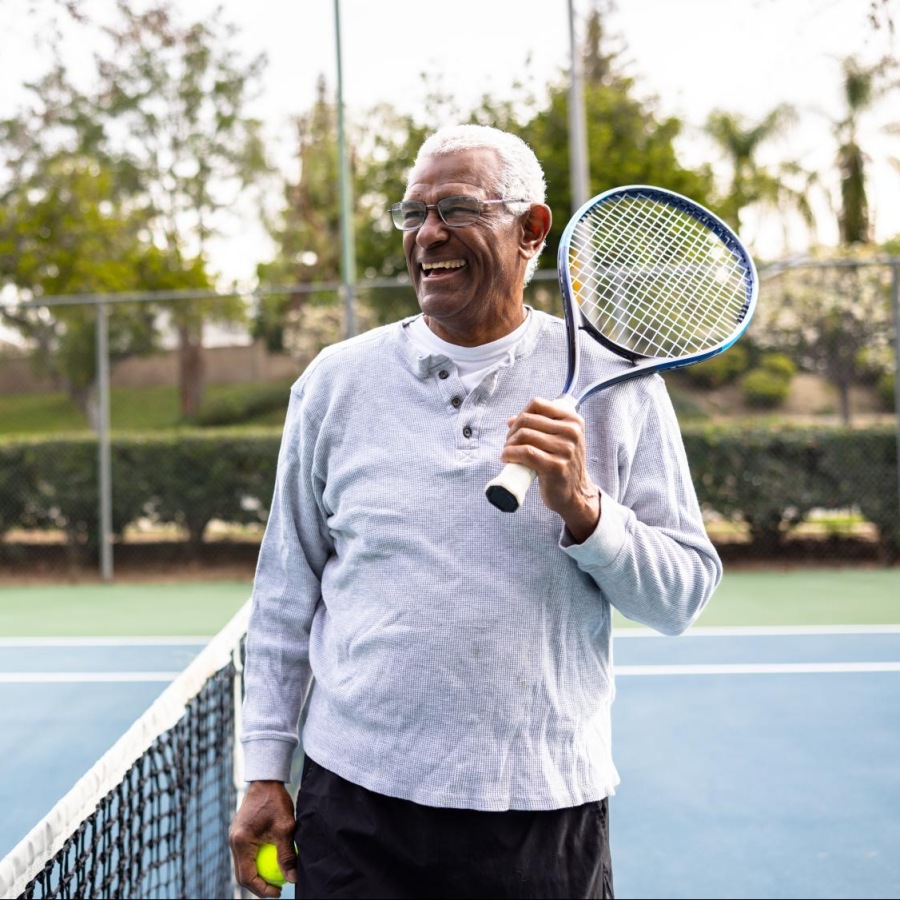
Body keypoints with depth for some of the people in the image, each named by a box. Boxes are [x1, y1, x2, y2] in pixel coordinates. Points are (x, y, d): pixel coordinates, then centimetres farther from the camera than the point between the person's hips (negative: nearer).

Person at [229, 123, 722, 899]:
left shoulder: (612, 381, -2)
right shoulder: (336, 381, 2)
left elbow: (686, 593, -2)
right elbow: (288, 591, 7)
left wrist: (583, 510, -18)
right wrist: (265, 770, 6)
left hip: (547, 810, 0)